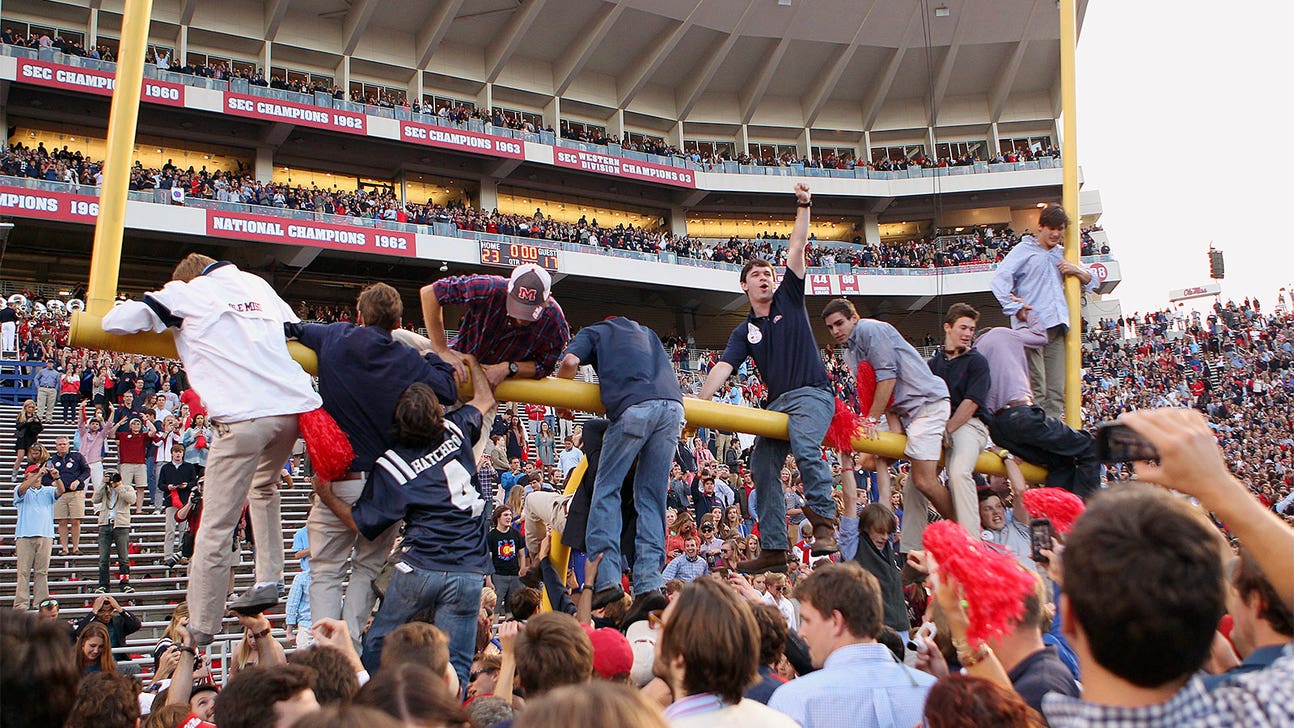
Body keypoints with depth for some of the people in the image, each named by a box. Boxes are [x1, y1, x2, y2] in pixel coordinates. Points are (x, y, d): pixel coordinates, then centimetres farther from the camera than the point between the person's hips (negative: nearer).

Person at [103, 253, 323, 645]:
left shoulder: (185, 293, 11)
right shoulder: (258, 284, 25)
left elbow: (113, 322, 9)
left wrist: (167, 322, 28)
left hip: (242, 416, -5)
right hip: (295, 405, 6)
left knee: (216, 529, 3)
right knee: (264, 486, 32)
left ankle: (201, 628, 9)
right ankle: (268, 580, 23)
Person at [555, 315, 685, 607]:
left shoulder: (593, 332, 24)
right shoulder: (645, 332, 39)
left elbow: (570, 361, 6)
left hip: (634, 407, -5)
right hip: (672, 405, 5)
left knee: (607, 488, 2)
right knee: (651, 495, 8)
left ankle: (606, 579, -10)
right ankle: (648, 581, -1)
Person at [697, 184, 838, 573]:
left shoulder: (789, 299, 9)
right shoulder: (744, 332, 14)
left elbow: (796, 250, 2)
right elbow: (723, 366, 1)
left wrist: (803, 207, -3)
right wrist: (700, 399, -14)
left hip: (812, 394, -5)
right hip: (777, 402, 5)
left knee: (805, 445, -32)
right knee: (762, 464, -5)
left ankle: (824, 519, -22)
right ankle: (773, 549, -1)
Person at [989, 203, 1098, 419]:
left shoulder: (1062, 254, 24)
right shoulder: (1024, 250, 7)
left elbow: (1094, 282, 28)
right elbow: (999, 281, -6)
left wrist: (1077, 271, 7)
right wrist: (1015, 308, -12)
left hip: (1057, 327, 6)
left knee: (1057, 389, 2)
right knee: (1036, 388, -13)